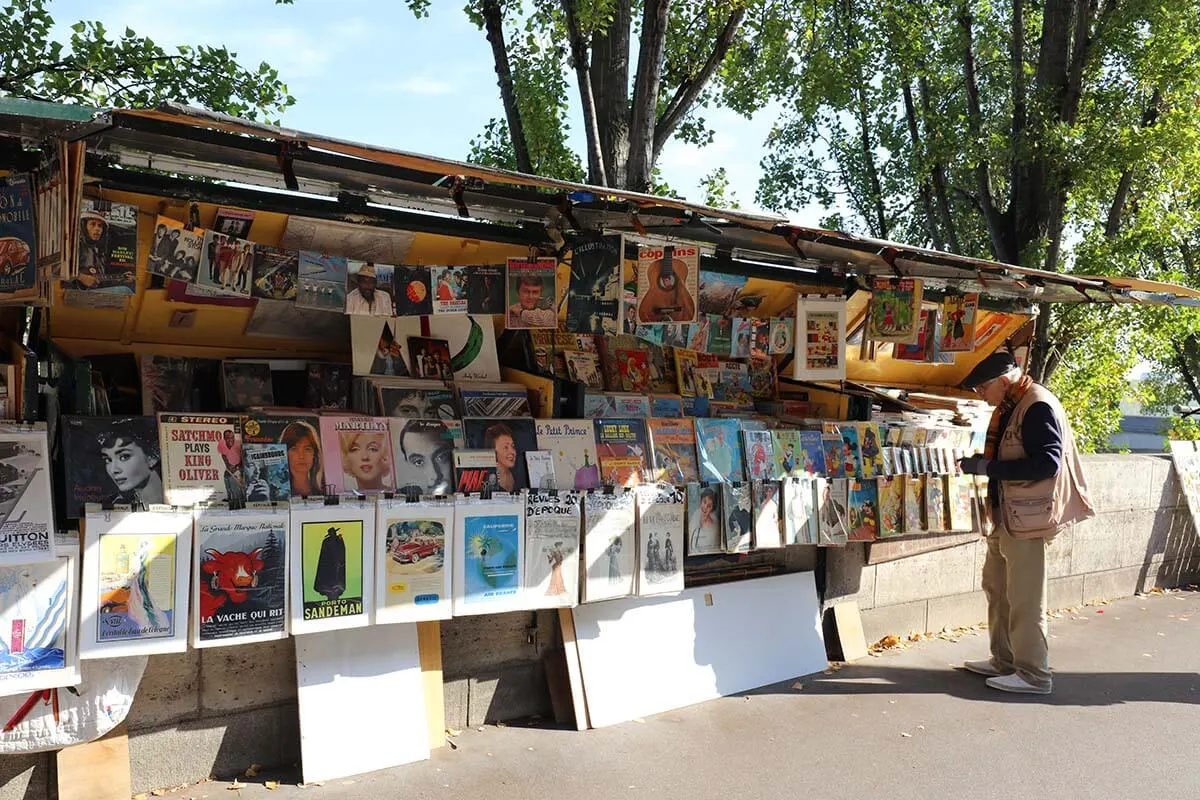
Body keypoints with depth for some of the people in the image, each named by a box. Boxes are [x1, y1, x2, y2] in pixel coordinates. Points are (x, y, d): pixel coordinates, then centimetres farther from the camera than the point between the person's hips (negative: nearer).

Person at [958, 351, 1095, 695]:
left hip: (1027, 518, -10)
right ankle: (1004, 661, 27)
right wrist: (978, 463, 0)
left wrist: (986, 467, -24)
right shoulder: (1008, 407, 13)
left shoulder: (1039, 407, -17)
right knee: (997, 589, 16)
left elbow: (1048, 463, -24)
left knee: (1024, 599, -3)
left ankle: (1034, 674, 7)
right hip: (1005, 515, 10)